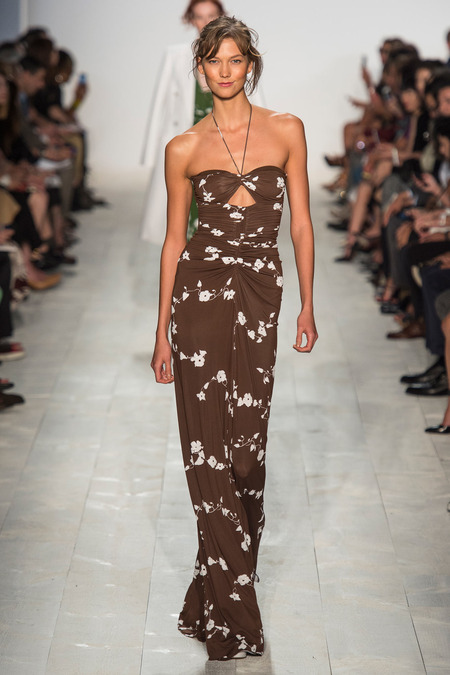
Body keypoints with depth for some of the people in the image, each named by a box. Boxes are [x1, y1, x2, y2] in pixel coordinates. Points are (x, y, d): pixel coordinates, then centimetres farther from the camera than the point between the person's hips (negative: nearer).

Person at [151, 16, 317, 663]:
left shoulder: (285, 130, 6)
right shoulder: (184, 148, 5)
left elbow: (301, 223, 7)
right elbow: (174, 239, 8)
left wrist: (307, 306, 4)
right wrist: (162, 331, 6)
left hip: (260, 294, 1)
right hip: (201, 290, -1)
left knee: (247, 445, 2)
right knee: (207, 449, -3)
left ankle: (227, 583, 20)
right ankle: (233, 614, 4)